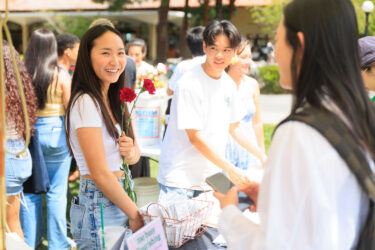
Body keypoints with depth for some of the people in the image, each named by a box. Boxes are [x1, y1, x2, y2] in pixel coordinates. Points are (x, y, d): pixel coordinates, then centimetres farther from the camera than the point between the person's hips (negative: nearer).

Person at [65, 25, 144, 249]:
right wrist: (135, 215, -12)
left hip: (118, 201, 8)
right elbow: (100, 174, -19)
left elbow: (135, 156, 16)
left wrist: (131, 152, -7)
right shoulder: (86, 103, -16)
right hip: (99, 208, -8)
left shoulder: (114, 100, 10)